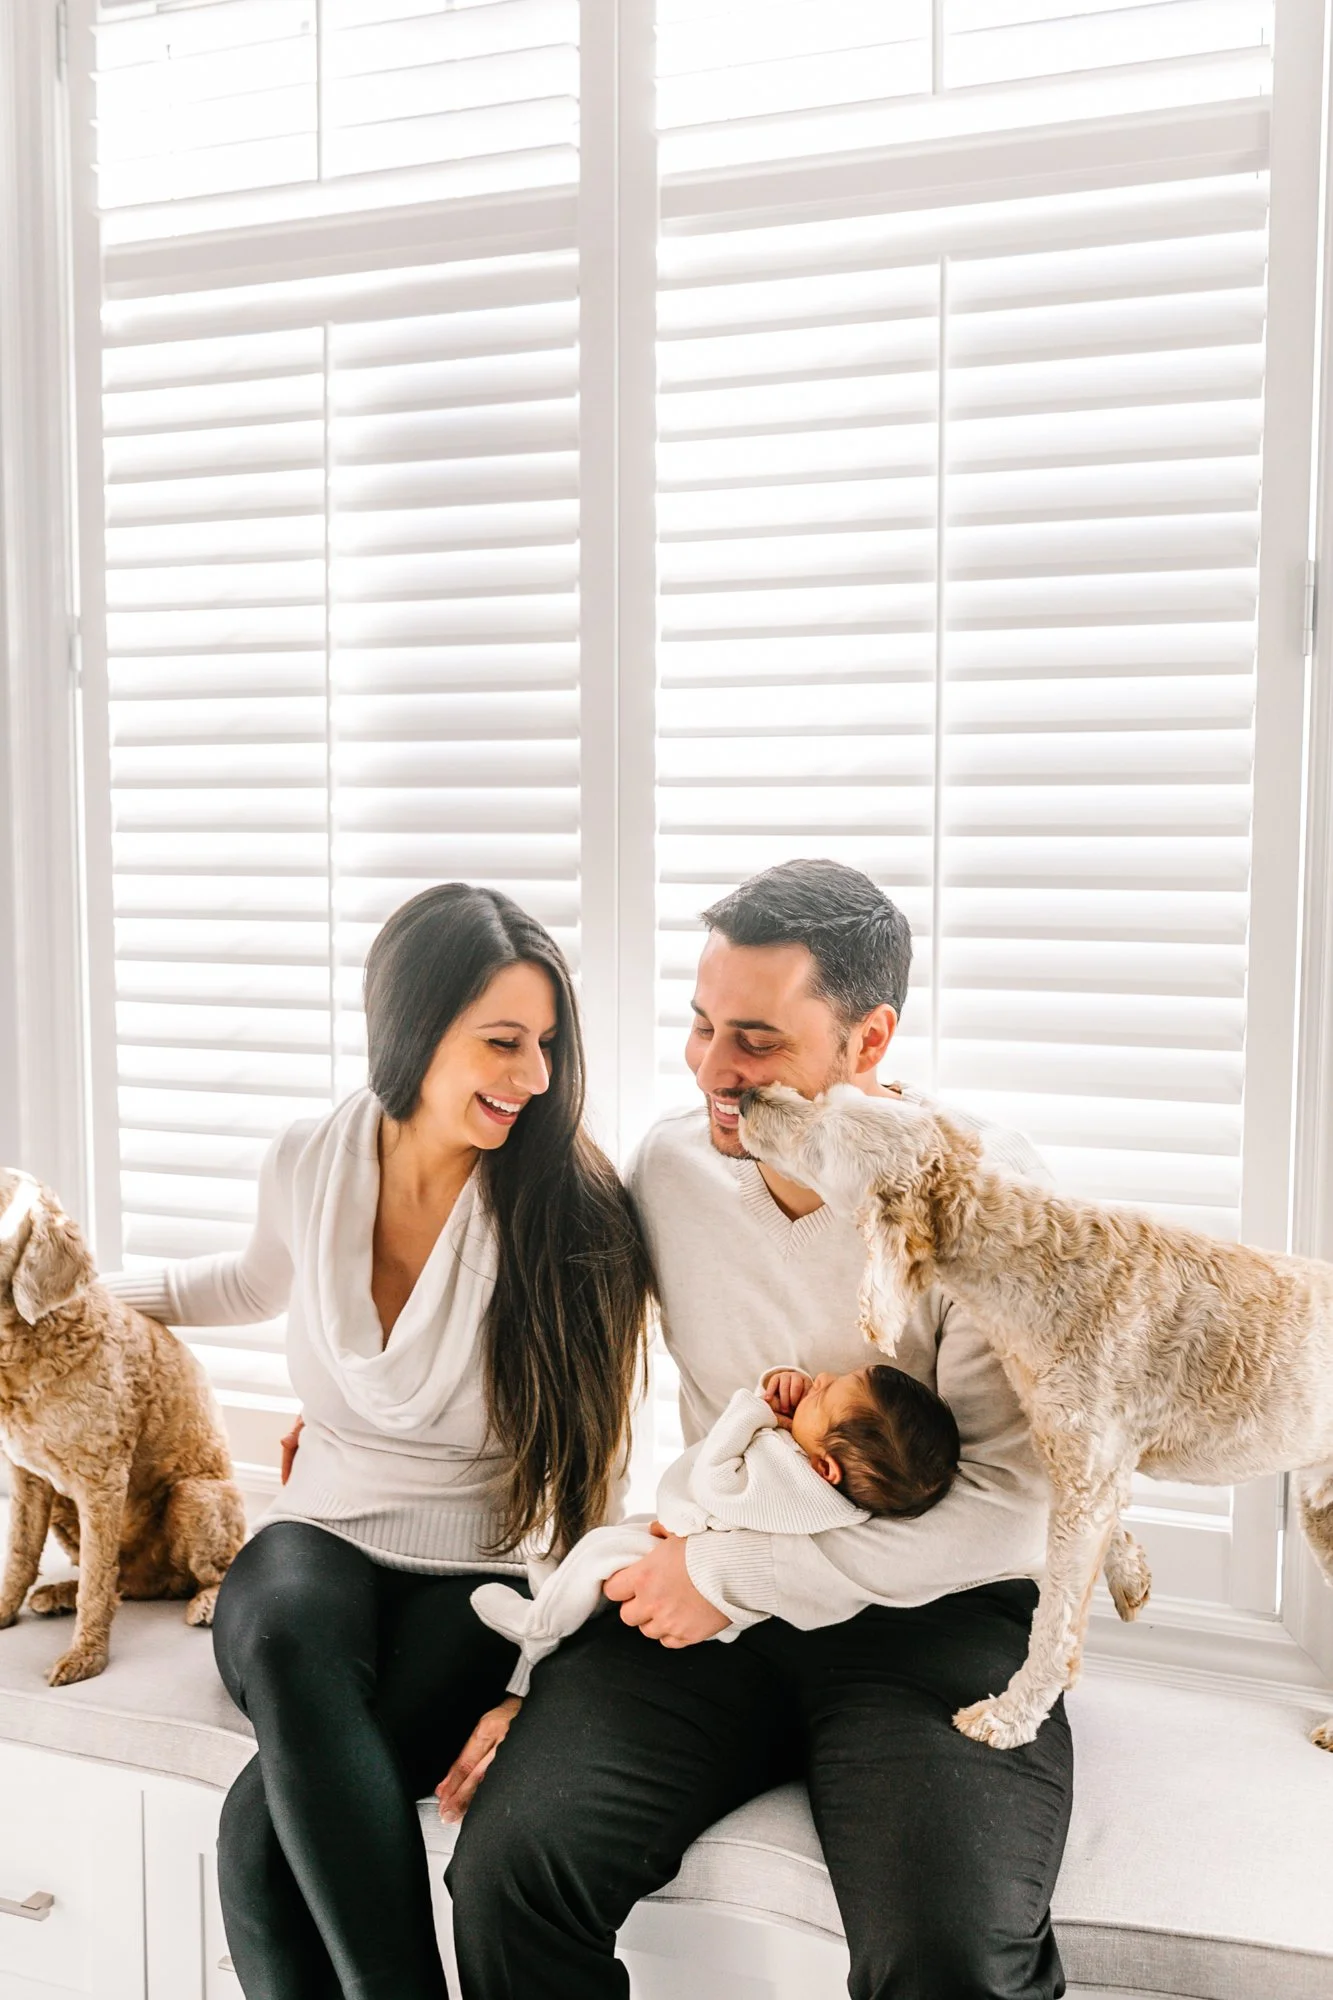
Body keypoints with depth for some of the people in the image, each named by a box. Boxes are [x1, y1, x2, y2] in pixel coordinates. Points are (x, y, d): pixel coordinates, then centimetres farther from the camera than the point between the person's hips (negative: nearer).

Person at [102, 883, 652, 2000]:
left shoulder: (573, 1214, -12)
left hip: (481, 1581, -3)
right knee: (285, 1641, -35)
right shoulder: (307, 1164, -2)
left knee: (268, 1819, -30)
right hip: (320, 1540, 4)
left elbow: (591, 1483, -9)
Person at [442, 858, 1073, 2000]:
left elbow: (1012, 1505, -14)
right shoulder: (669, 1167, 2)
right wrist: (536, 1667, 5)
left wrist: (732, 1576, -13)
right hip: (707, 1603, 4)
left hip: (933, 1618, -3)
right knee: (510, 1865, -20)